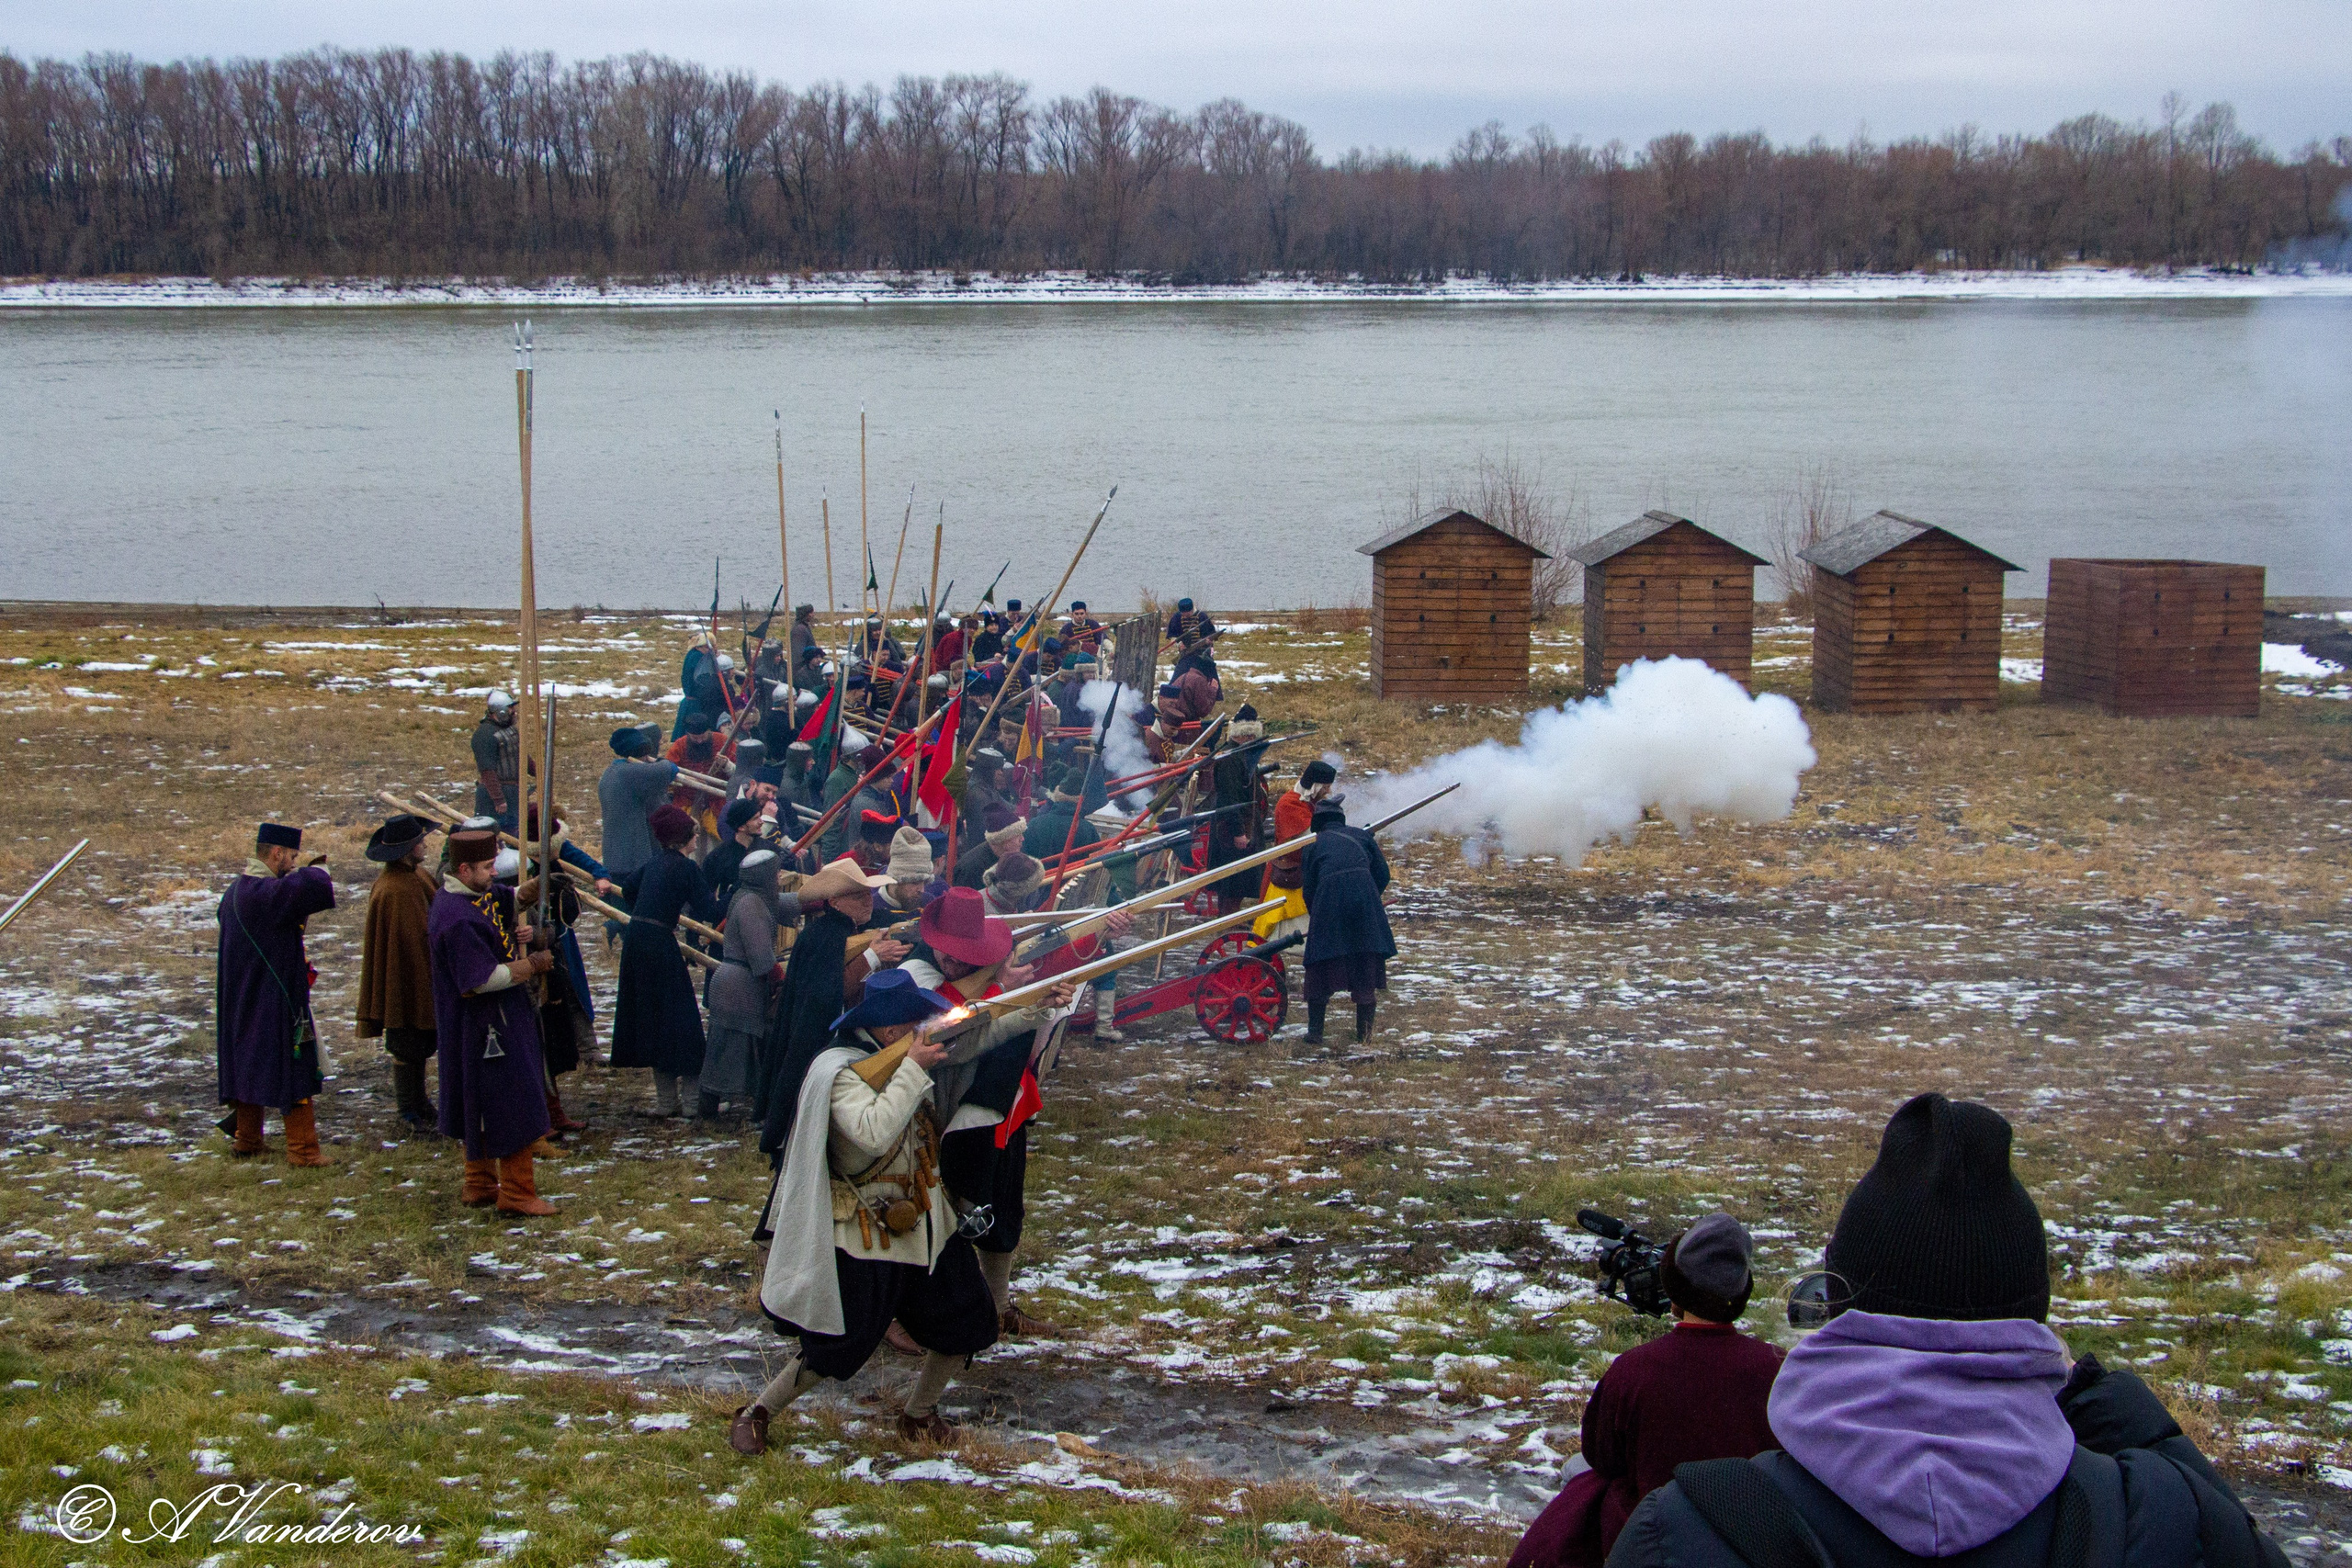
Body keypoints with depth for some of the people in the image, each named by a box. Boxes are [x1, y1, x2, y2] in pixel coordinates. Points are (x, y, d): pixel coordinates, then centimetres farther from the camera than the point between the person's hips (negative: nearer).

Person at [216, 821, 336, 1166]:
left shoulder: (235, 891, 7)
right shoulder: (267, 893, -23)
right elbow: (316, 886, -34)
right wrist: (313, 868, -10)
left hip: (241, 1001, 9)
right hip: (276, 1001, -9)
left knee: (247, 1066, 19)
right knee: (296, 1071, -1)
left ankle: (245, 1139, 28)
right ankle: (302, 1149, 2)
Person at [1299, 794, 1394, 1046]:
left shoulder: (1314, 844, 18)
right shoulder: (1361, 836, 22)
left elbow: (1308, 887, 13)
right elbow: (1382, 874, 16)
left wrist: (1315, 916, 27)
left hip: (1329, 899, -1)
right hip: (1364, 899, 1)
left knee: (1321, 968, 8)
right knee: (1366, 966, 11)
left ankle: (1315, 1032, 7)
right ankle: (1364, 1032, 13)